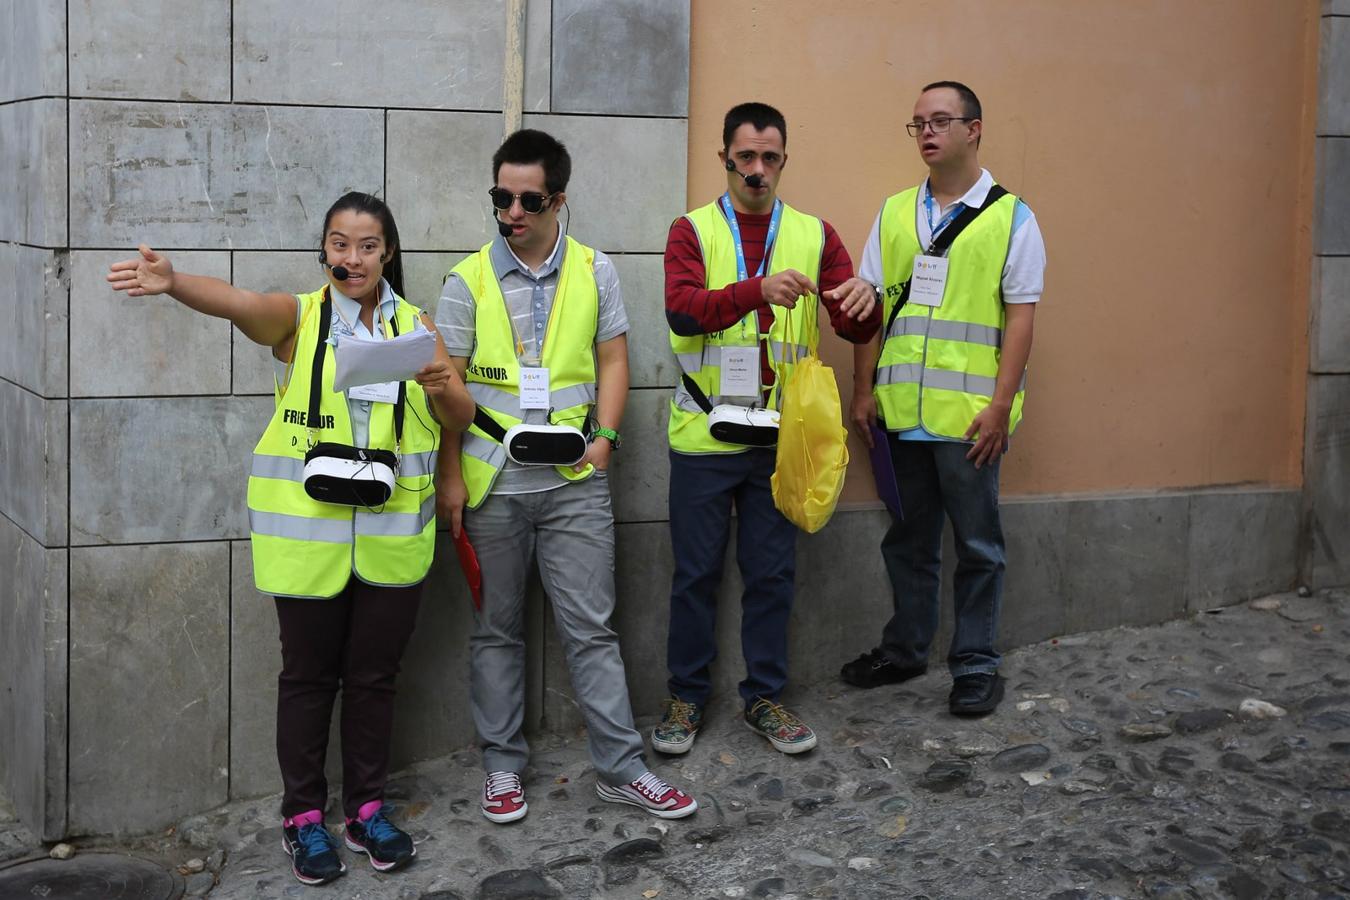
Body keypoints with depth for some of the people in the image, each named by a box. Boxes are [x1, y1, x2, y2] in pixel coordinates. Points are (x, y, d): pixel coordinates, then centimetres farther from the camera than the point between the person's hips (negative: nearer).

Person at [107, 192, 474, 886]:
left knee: (374, 674, 10)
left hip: (391, 533, 2)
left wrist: (442, 387, -17)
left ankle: (366, 810, 25)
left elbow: (461, 418, 6)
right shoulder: (298, 316, -1)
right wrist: (174, 282, -43)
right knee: (309, 674, 6)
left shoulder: (416, 325, 6)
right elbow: (239, 303, -22)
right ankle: (303, 817, 19)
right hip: (309, 531, -2)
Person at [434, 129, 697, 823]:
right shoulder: (469, 281, -1)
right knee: (496, 630, 10)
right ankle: (503, 767, 21)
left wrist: (603, 437, -6)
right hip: (491, 484, 0)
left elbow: (612, 362, 8)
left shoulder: (594, 271, 4)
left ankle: (620, 767, 10)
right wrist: (449, 478, -6)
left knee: (591, 628, 2)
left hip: (574, 482, 1)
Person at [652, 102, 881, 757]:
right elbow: (682, 310, -17)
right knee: (696, 572, 8)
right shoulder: (693, 231, 0)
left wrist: (864, 303, -23)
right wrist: (758, 291, -33)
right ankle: (686, 697, 22)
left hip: (781, 436, 2)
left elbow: (854, 329, 1)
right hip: (704, 434, -2)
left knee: (772, 572, 10)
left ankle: (764, 697, 23)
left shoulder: (814, 235, 7)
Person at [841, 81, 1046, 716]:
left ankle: (975, 664, 17)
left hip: (969, 416, -4)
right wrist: (863, 391, 5)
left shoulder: (1011, 218, -2)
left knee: (977, 544, 6)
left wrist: (1000, 406, -13)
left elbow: (1020, 317, -6)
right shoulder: (894, 212, 10)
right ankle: (905, 649, 29)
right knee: (909, 539, 15)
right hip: (899, 409, 4)